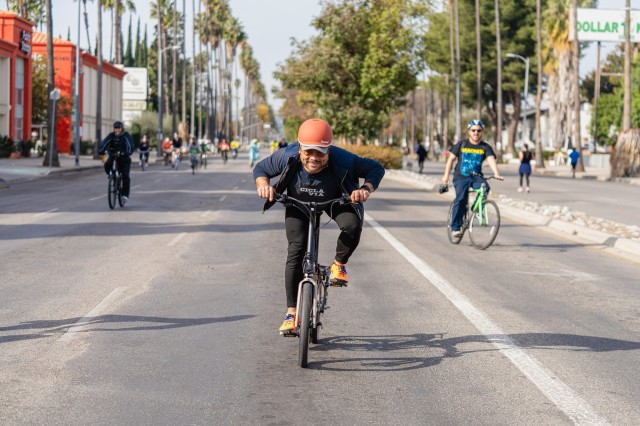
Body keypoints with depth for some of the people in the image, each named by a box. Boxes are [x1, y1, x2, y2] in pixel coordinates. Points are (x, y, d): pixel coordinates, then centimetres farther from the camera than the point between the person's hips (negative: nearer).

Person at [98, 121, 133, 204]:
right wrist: (101, 151, -39)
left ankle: (125, 195, -9)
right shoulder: (111, 135, -8)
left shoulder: (126, 135, -14)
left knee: (125, 176, -14)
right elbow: (104, 143, -19)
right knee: (107, 165, -28)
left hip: (124, 157, -2)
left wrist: (128, 153, -47)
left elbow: (130, 146, -27)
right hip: (113, 156, 2)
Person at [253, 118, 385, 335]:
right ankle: (291, 312, 1)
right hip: (298, 202, 1)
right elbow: (260, 168, -12)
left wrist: (366, 189, -39)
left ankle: (339, 265, 1)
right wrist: (264, 185, -32)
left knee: (352, 226, -32)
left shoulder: (342, 160, -34)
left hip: (335, 201, -1)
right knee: (296, 250, -10)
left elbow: (376, 168, -22)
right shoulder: (287, 157, -30)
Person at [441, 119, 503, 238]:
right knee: (461, 198, -21)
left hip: (476, 176, 1)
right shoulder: (461, 144, 3)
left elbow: (491, 160, -14)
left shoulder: (485, 147, 2)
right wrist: (446, 175, 1)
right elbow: (451, 158, 8)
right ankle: (455, 228, -14)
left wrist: (496, 174, -31)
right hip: (461, 176, -1)